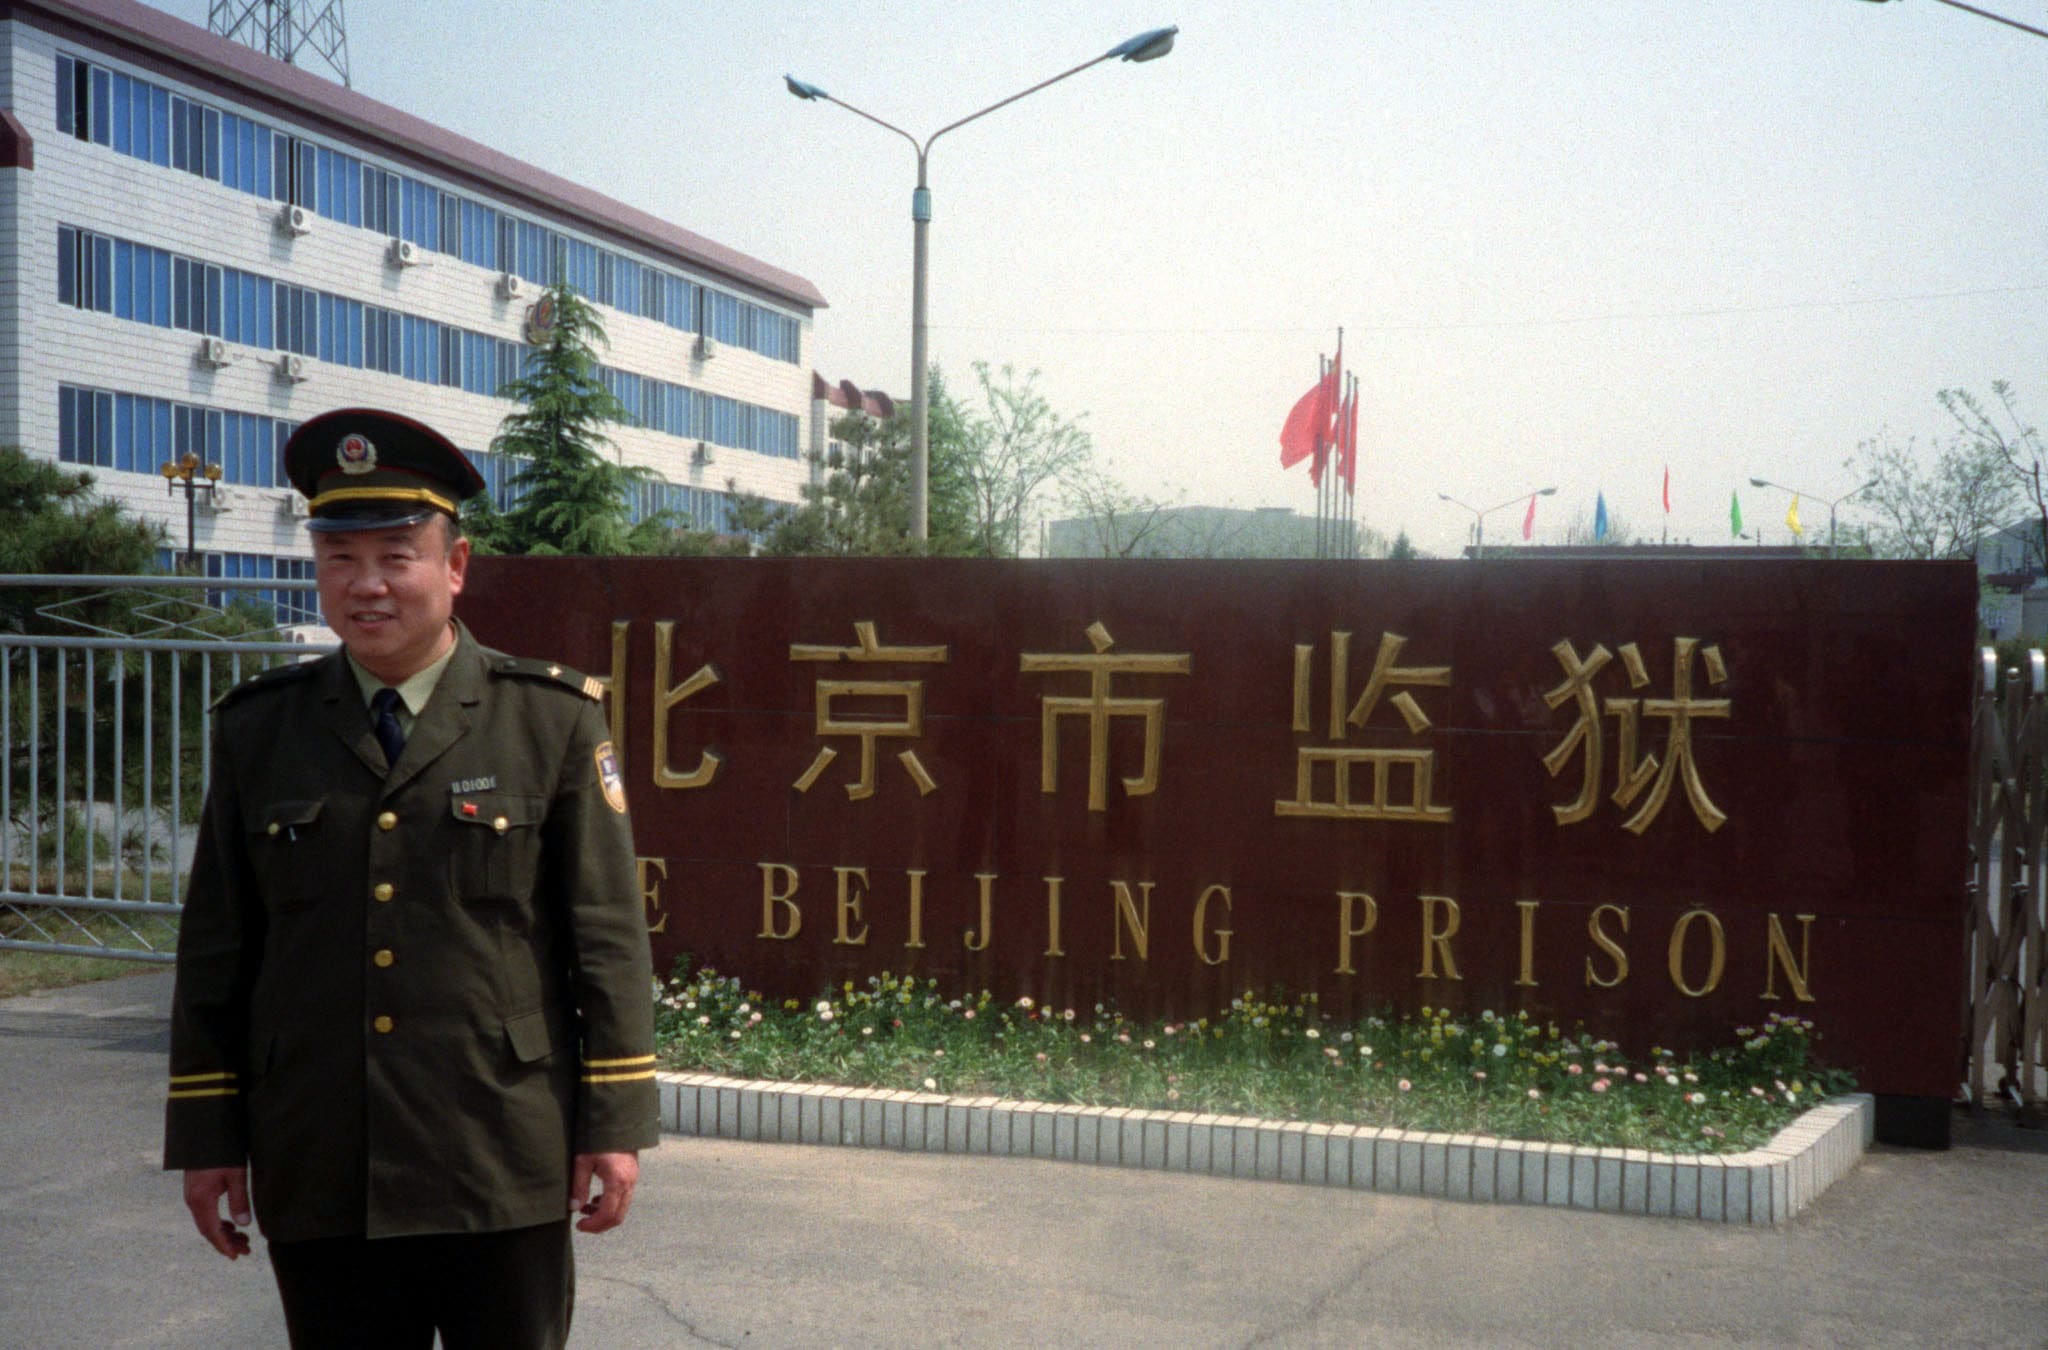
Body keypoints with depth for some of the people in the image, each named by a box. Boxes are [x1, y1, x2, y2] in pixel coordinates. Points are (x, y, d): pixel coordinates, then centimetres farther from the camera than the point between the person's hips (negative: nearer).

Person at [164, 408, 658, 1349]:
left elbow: (608, 935, -2)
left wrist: (616, 1125, -5)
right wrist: (207, 1133, 6)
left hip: (502, 1171, -2)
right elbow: (215, 945, 8)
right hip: (317, 1180, 2)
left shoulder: (553, 721, -1)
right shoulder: (257, 729, 6)